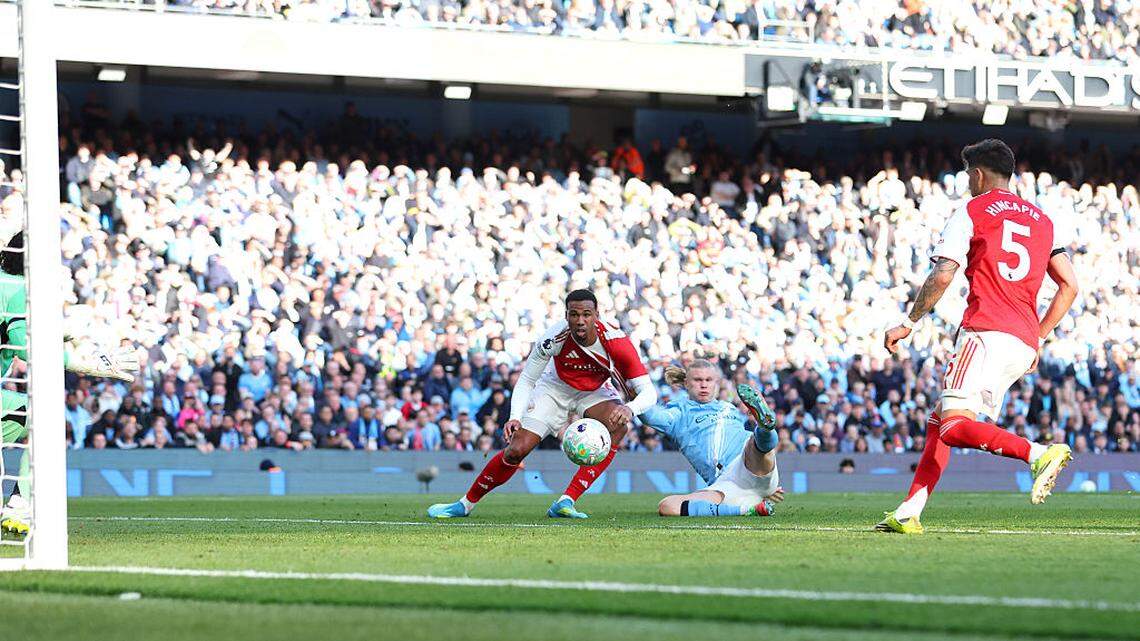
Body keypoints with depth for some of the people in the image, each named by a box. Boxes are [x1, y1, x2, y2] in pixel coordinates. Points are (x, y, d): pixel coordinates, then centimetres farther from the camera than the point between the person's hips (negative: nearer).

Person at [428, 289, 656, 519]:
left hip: (594, 392, 1)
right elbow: (526, 380, -17)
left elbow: (648, 391, -31)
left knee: (618, 427, -29)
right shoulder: (555, 337, -30)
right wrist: (515, 418, -34)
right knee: (517, 450, -14)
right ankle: (465, 504, 8)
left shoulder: (615, 341, -32)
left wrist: (629, 409, -53)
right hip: (555, 388, -1)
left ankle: (565, 503, -28)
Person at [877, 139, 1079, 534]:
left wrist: (908, 323, 3)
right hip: (1024, 344, 7)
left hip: (987, 333, -7)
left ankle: (1039, 453, -36)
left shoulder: (971, 213, 4)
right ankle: (908, 514, 5)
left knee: (954, 428, -19)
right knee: (938, 422, 13)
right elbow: (1069, 286, 16)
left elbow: (942, 277, -6)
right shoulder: (1043, 221, 21)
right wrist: (1037, 339, 22)